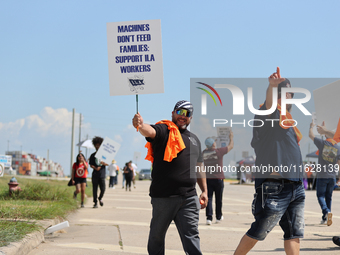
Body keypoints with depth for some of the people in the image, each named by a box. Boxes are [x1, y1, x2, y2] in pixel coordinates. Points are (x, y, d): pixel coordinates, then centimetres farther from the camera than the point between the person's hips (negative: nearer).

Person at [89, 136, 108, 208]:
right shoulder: (93, 155, 9)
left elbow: (108, 164, 4)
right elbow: (91, 165, 5)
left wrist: (103, 163, -19)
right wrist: (95, 168, -16)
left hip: (102, 175, 0)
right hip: (95, 175, 0)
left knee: (103, 189, -6)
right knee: (95, 189, 0)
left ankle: (100, 198, 23)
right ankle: (95, 203, 9)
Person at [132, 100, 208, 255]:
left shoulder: (194, 140, 20)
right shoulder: (164, 130, 0)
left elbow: (199, 167, 26)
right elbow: (150, 131, -23)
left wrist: (204, 191, 20)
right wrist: (140, 126, -46)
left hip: (189, 197, 4)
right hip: (163, 196, -4)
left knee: (191, 236, -1)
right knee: (157, 235, 9)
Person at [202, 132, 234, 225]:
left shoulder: (204, 153, 1)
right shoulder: (219, 151, -10)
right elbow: (231, 146, 6)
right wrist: (231, 137, 22)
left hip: (208, 178, 3)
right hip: (218, 178, -3)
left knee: (209, 198, 0)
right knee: (218, 199, 12)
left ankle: (209, 217, -12)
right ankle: (218, 217, 25)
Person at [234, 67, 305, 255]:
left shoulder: (286, 119, 20)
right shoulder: (267, 115, -6)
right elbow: (269, 102, -31)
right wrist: (272, 85, -50)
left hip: (296, 186, 9)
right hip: (275, 185, -9)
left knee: (294, 234, 7)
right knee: (258, 232, 0)